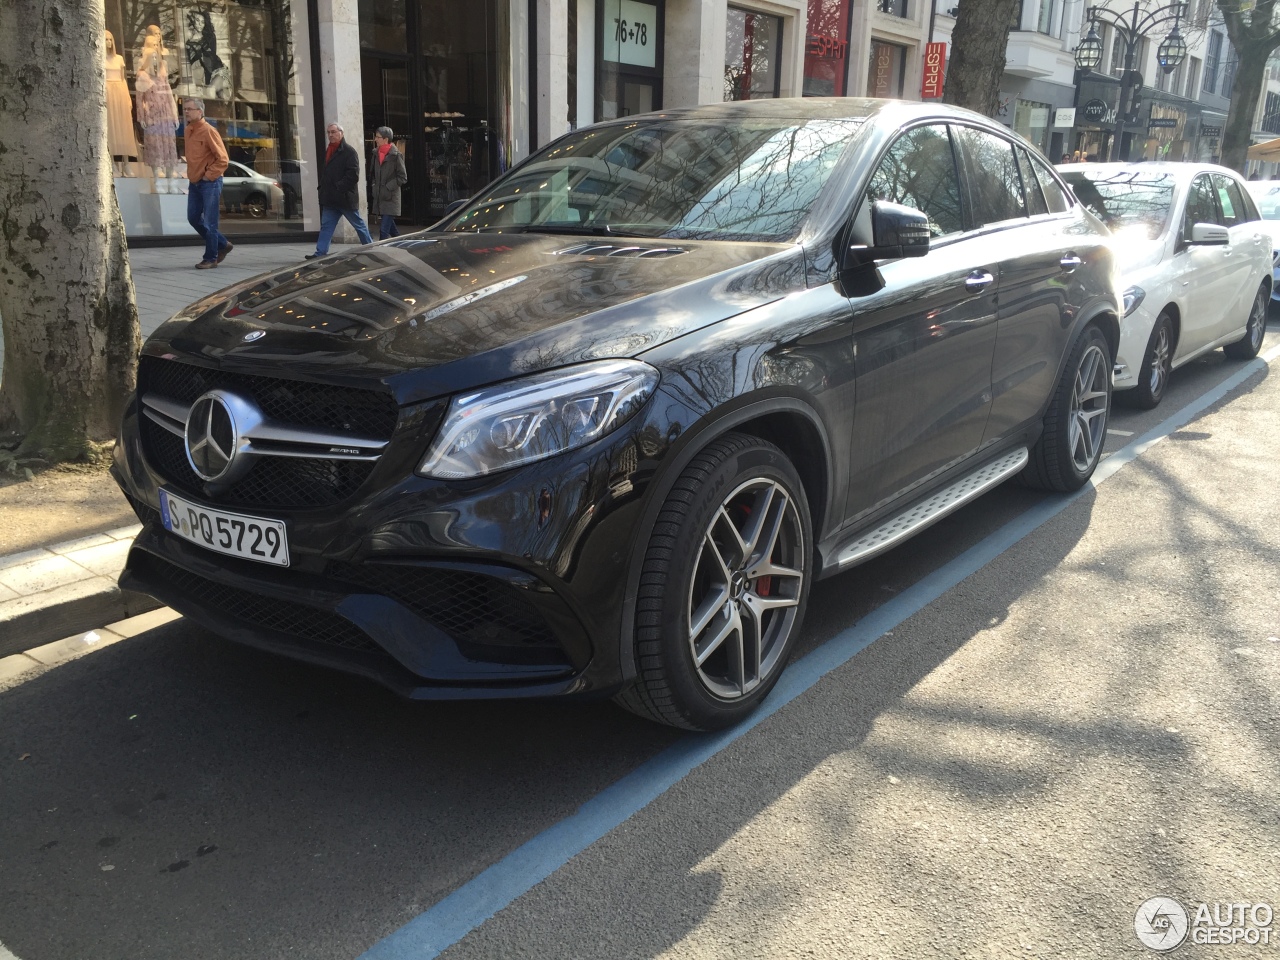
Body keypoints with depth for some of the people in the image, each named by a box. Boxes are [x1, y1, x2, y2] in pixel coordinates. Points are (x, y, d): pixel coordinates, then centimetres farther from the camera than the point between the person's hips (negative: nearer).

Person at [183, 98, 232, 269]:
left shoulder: (208, 131, -12)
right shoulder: (187, 131, 10)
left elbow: (222, 159, -15)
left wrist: (208, 176, -14)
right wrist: (192, 176, 15)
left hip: (209, 183, -8)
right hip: (194, 183, 8)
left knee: (209, 222, -5)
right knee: (193, 218, 11)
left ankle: (211, 258, 6)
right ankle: (222, 244, 25)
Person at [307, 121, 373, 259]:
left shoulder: (349, 151, -11)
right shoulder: (328, 151, 16)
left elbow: (353, 175, -19)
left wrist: (339, 187, -19)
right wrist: (323, 189, 9)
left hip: (346, 197, -8)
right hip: (330, 199, 8)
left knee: (359, 224, 5)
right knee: (326, 226, 4)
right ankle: (320, 253, 3)